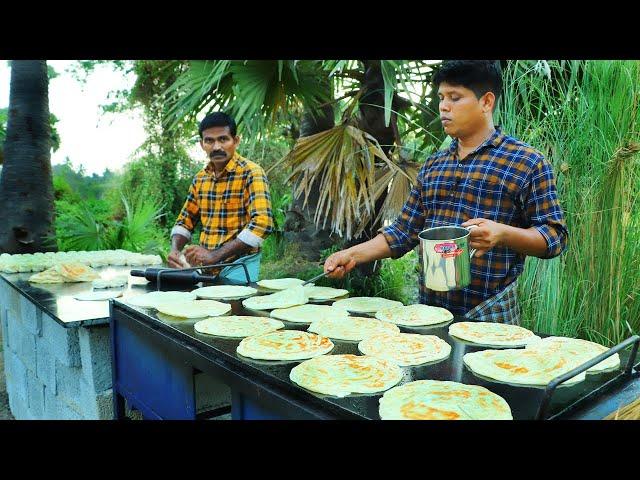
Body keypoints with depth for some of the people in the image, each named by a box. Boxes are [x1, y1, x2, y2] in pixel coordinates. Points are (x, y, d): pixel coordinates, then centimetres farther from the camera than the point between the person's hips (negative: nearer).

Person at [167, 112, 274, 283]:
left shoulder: (251, 173, -12)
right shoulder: (200, 178, 9)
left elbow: (262, 223, -23)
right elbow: (185, 220, 17)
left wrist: (214, 255, -26)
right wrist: (175, 250, -4)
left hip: (238, 265, -5)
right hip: (205, 266, 6)